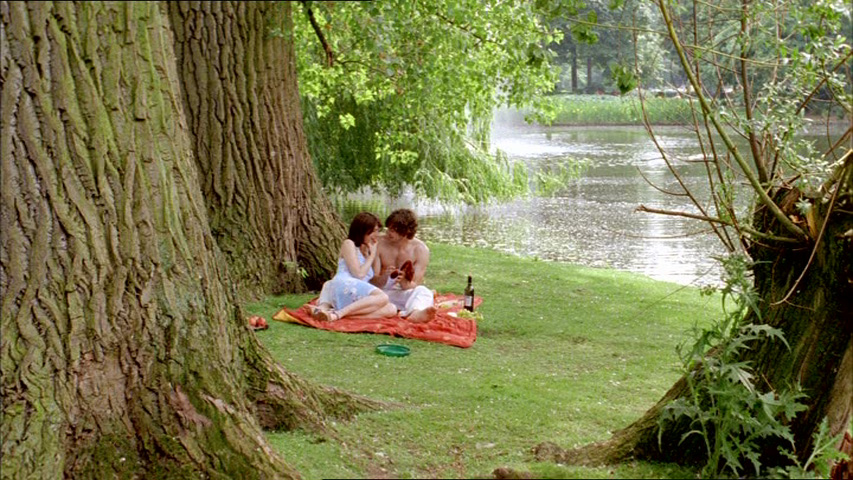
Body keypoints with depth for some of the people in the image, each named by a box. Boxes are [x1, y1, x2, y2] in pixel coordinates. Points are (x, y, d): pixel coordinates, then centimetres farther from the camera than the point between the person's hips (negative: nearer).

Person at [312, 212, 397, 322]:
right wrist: (372, 255, 7)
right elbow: (358, 274, -4)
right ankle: (339, 313, -40)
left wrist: (375, 255, 18)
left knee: (391, 310, -22)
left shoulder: (367, 250, 31)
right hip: (343, 286, -8)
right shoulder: (348, 244, 8)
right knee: (382, 297, -30)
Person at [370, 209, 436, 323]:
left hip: (406, 293, -1)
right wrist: (384, 277, -29)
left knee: (423, 291, -34)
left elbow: (416, 284, -9)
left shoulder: (420, 249, -5)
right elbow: (372, 281, -5)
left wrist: (406, 283, -34)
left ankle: (416, 313, -67)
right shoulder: (379, 244, -4)